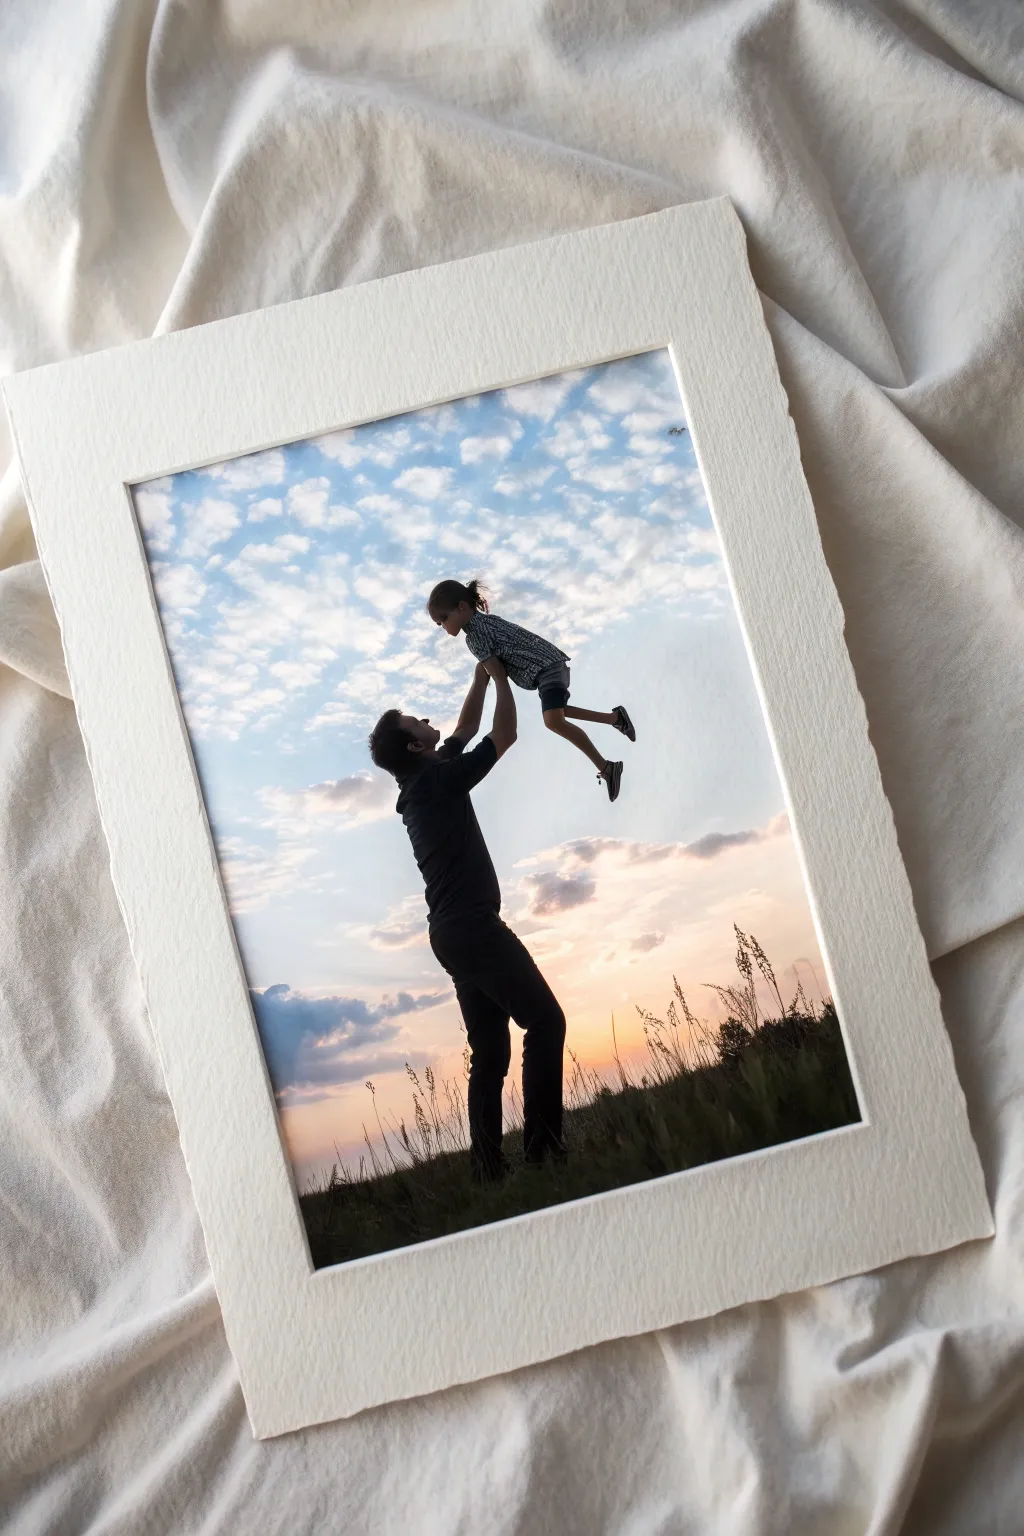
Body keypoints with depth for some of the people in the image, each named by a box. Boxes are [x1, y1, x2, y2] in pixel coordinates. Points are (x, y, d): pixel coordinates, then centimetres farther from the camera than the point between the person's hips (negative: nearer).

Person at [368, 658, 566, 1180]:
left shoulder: (424, 784, 17)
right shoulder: (437, 779, -9)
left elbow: (465, 731, 30)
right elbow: (504, 735, -5)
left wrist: (480, 678, 29)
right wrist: (500, 678, 8)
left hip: (453, 932, 10)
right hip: (472, 926, -10)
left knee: (490, 1054, 8)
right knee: (545, 1021, -9)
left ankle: (488, 1164, 5)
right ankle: (541, 1142, -13)